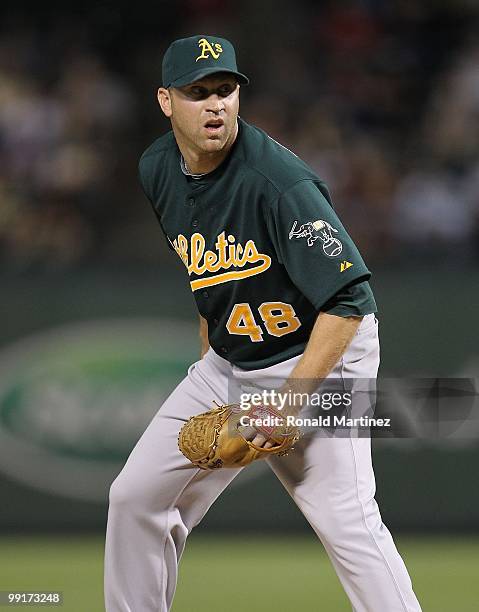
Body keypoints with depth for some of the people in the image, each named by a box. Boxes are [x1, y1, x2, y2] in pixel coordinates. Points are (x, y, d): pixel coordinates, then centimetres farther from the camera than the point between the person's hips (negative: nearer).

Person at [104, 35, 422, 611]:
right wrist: (210, 360, 18)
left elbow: (348, 300, -27)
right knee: (136, 497, 5)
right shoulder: (157, 170, -2)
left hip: (318, 354, -7)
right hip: (228, 363, 7)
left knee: (346, 522, -21)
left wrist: (289, 400, -29)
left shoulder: (279, 183, -25)